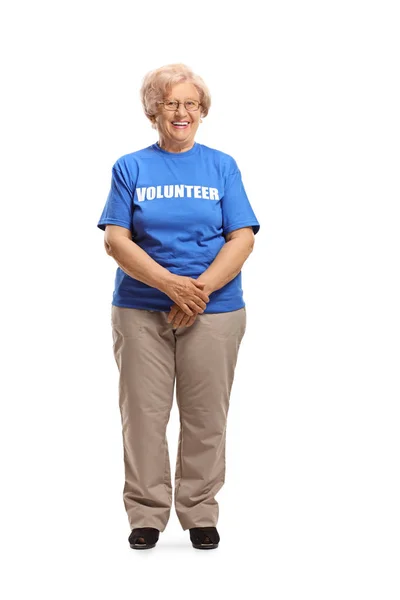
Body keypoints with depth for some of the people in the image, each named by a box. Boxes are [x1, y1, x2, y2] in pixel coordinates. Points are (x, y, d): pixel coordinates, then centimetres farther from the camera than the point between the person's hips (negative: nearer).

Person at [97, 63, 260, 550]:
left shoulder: (222, 167, 7)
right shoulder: (130, 168, 6)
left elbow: (242, 238, -1)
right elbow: (115, 240, -3)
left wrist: (200, 289, -15)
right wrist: (172, 284, -16)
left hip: (214, 310, 0)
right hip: (140, 309, 0)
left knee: (205, 419, 4)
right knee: (144, 415, 2)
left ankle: (200, 515, 18)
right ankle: (146, 515, 15)